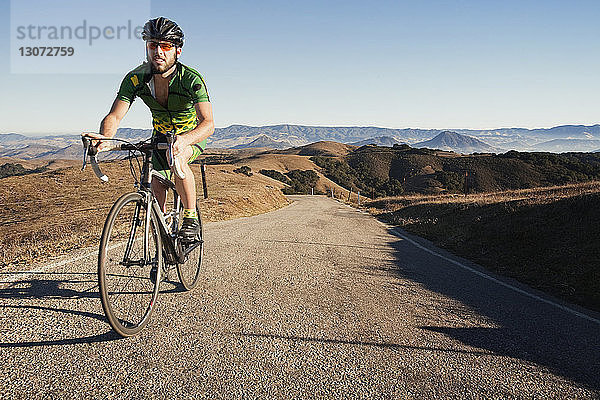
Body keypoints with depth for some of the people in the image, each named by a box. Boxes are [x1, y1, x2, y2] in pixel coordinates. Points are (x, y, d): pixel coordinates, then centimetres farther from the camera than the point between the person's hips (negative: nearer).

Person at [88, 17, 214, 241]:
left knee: (177, 157, -36)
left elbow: (208, 123, -42)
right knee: (156, 192, -4)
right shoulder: (135, 79, -20)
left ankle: (191, 217, -18)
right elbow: (114, 116, -26)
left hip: (192, 136, -4)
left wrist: (184, 139, -63)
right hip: (160, 136, 4)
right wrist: (104, 137, -50)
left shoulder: (191, 79, -31)